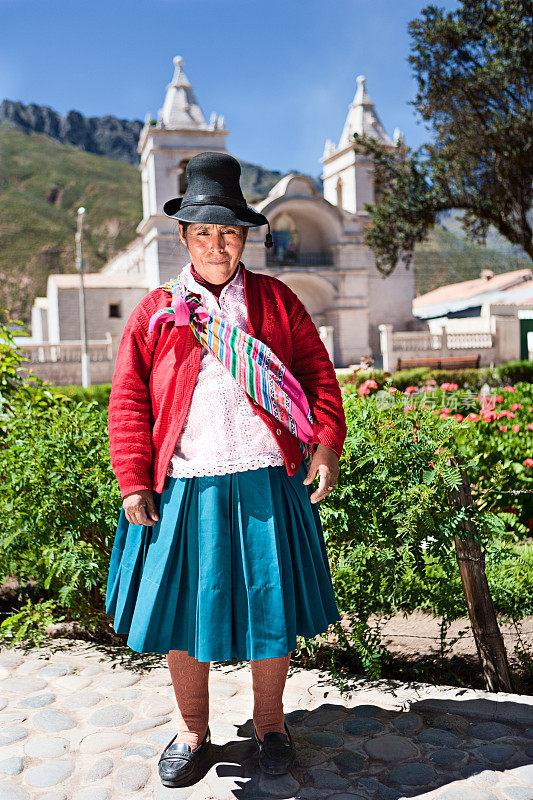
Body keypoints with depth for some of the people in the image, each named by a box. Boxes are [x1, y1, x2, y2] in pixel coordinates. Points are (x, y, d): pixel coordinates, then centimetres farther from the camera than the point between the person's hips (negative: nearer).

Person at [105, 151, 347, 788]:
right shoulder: (155, 312, 6)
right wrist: (134, 482, -3)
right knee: (182, 611, 10)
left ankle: (269, 722, 33)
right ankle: (192, 731, 32)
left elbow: (318, 374, 7)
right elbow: (128, 402, 4)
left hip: (266, 485, 0)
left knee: (270, 608, 10)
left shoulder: (276, 300, 8)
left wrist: (326, 445, -5)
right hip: (183, 490, 0)